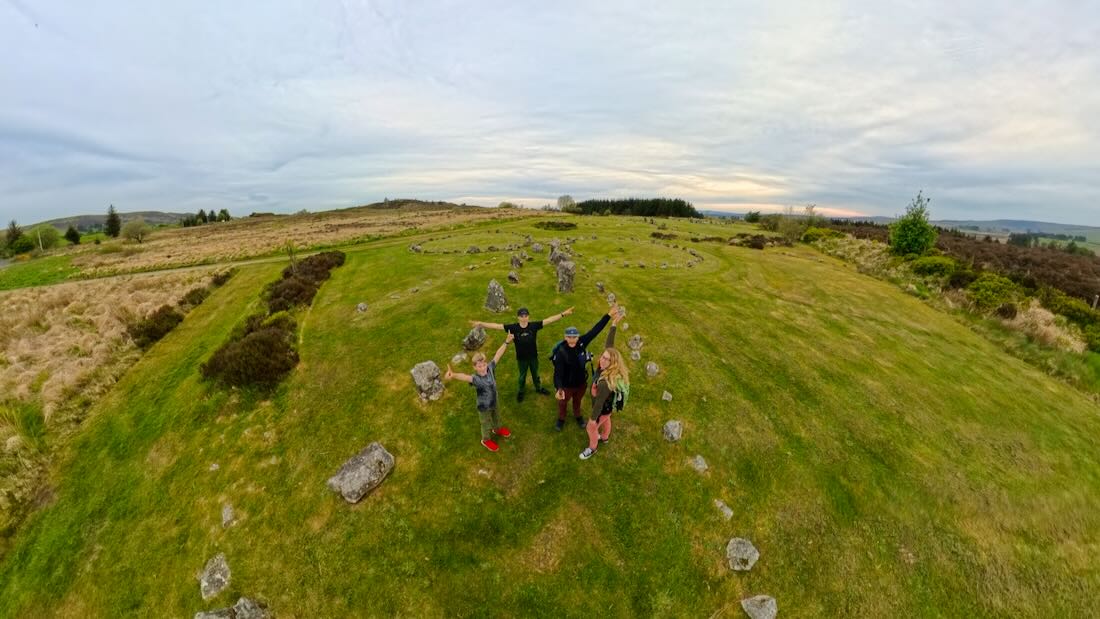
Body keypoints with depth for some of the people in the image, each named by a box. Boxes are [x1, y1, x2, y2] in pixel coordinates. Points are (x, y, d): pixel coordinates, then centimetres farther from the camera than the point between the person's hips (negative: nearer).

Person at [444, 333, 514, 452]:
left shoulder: (490, 368, -24)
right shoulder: (476, 379, -39)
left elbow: (498, 355, -18)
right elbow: (464, 376, -60)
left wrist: (506, 342, -16)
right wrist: (453, 375, -82)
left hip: (494, 402, 5)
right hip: (484, 407, -5)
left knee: (496, 417, 33)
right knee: (486, 424, 23)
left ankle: (497, 429, 66)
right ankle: (486, 440, 54)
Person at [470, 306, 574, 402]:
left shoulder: (534, 325, -19)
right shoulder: (513, 327, -21)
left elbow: (549, 320, -22)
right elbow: (497, 326, -24)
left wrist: (563, 314, -28)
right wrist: (480, 323, -31)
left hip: (533, 356, 1)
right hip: (521, 358, -1)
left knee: (535, 374, 25)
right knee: (522, 376, 23)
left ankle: (538, 388, 54)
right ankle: (521, 391, 51)